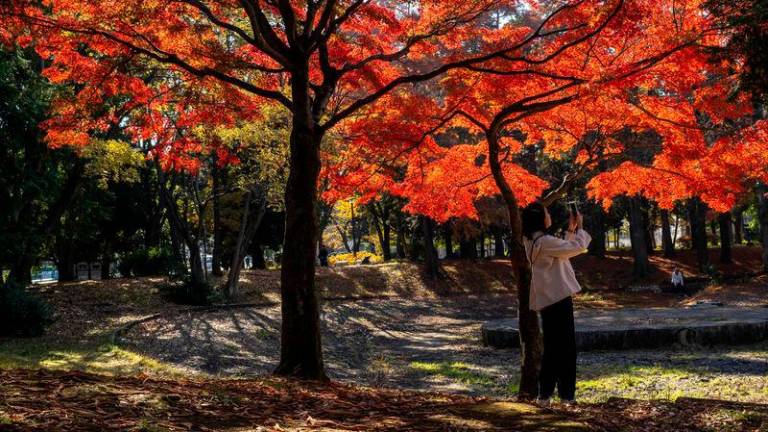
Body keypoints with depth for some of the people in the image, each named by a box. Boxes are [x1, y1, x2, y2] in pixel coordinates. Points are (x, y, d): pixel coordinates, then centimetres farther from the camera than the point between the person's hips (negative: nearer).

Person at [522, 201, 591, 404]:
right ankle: (566, 393, 4)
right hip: (558, 298, -9)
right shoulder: (545, 242, -19)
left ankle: (545, 392, 15)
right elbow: (578, 247, -14)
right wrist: (580, 227, 2)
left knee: (552, 346, 14)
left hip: (548, 299, 9)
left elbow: (563, 250, 21)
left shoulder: (533, 241, 10)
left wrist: (571, 230, 16)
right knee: (566, 346, -1)